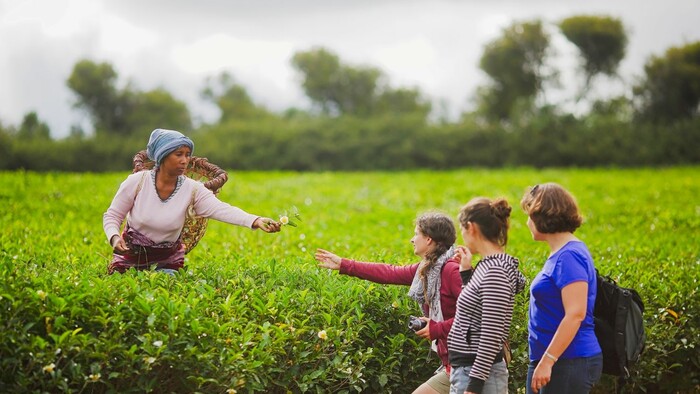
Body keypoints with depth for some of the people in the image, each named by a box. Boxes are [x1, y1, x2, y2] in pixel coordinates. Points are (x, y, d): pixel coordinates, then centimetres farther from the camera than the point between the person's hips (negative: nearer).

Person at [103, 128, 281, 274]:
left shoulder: (192, 189, -15)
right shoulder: (137, 182, -17)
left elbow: (222, 209, -30)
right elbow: (112, 216, -7)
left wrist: (256, 220, -47)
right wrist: (114, 237, -29)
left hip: (169, 257, 1)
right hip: (132, 254, -1)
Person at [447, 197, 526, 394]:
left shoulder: (495, 271, -18)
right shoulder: (488, 265, 10)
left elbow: (491, 337, -21)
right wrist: (466, 271, 15)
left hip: (479, 374, -10)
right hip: (466, 370, 10)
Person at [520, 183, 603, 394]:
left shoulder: (569, 256, -16)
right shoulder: (559, 255, 14)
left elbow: (576, 314, -23)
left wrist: (547, 361, -23)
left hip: (569, 363, -10)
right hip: (547, 361, 10)